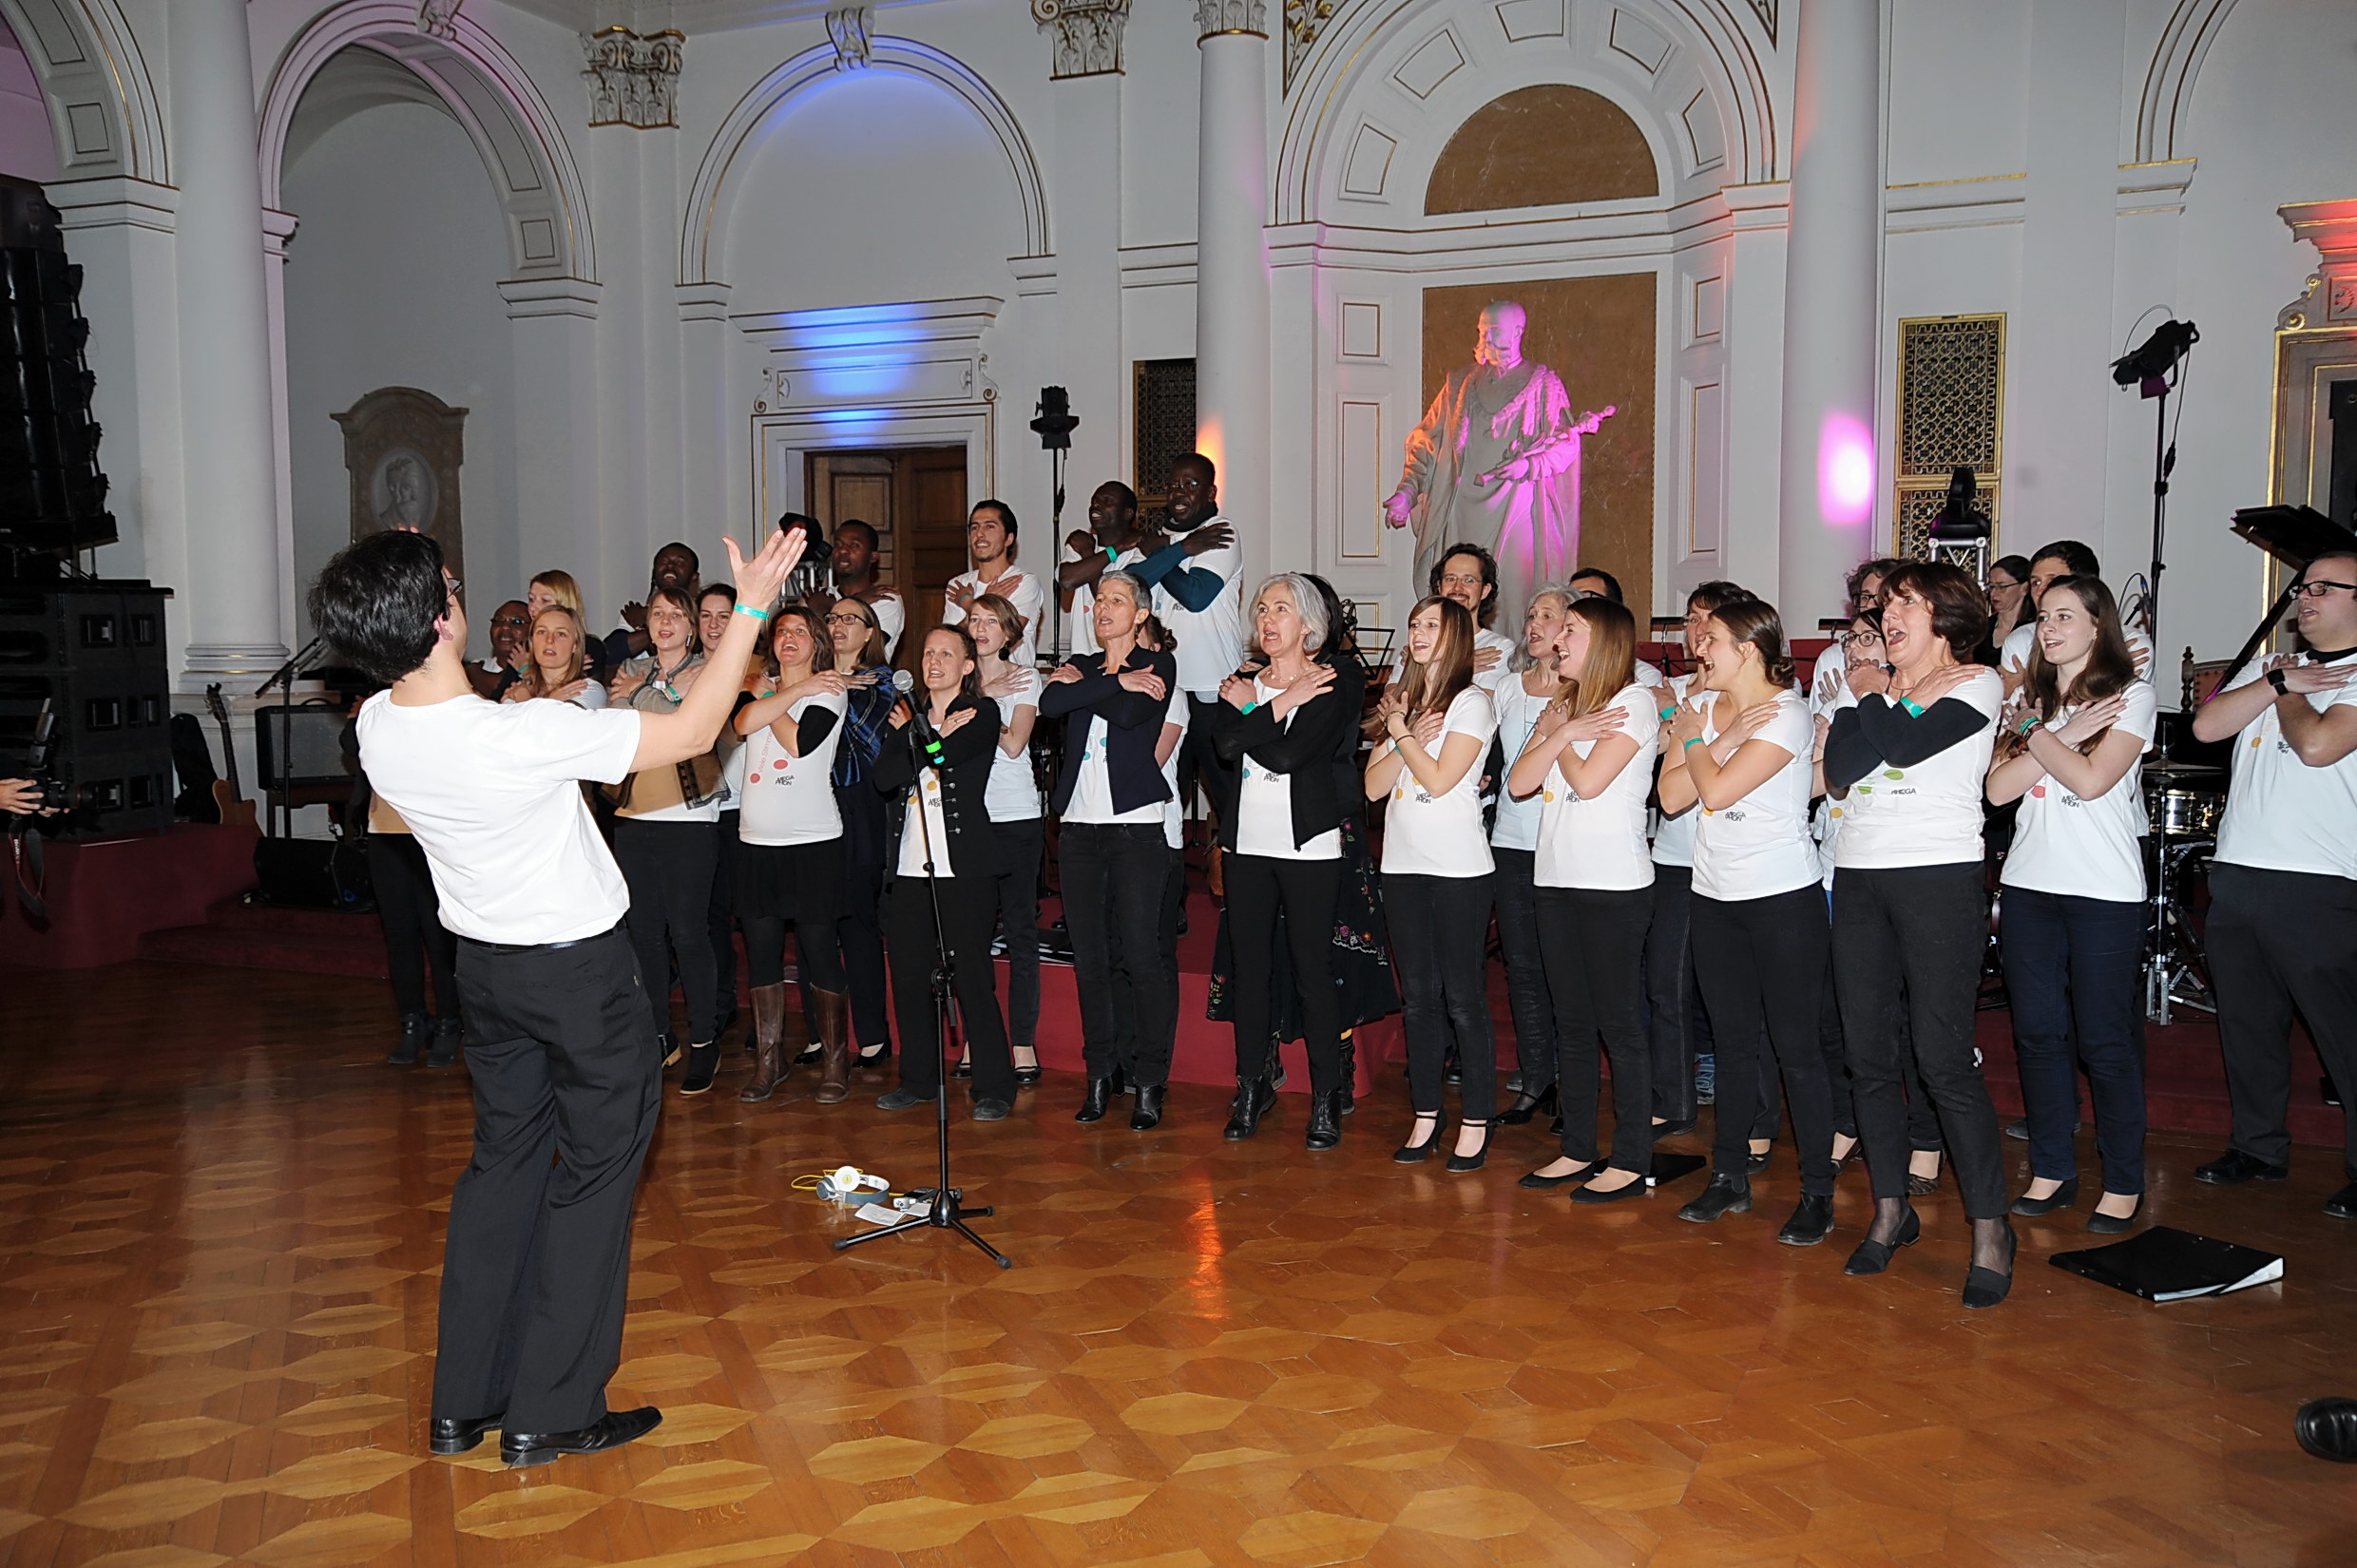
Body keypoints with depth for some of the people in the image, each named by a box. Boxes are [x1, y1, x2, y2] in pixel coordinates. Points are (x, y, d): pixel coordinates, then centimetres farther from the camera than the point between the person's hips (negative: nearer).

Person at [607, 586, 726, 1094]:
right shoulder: (633, 670, 14)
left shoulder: (707, 671, 2)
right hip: (634, 819, 5)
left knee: (688, 933, -6)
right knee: (644, 931, 8)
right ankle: (659, 1036, 20)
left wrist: (640, 693, -5)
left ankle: (703, 1042, 6)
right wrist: (669, 690, -5)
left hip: (688, 819, -5)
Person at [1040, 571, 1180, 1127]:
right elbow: (1050, 704, -6)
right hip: (1080, 826, 4)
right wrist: (1118, 683, -10)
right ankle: (1102, 1075, 16)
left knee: (1141, 956, -7)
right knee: (1090, 958, 6)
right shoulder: (1079, 664, 17)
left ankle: (1150, 1080, 3)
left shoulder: (1158, 666, 5)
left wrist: (1083, 687, -3)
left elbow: (1130, 715, -15)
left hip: (1135, 825, -4)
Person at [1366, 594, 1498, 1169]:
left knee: (1463, 1000, -2)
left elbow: (1439, 779, -14)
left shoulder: (1472, 702, -4)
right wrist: (1406, 736, -7)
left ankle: (1476, 1122, 6)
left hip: (1458, 867, -6)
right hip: (1403, 864, 6)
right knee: (1418, 997, 10)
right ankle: (1426, 1114, 18)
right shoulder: (1403, 702, 15)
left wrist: (1401, 732, -3)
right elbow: (1373, 785, 7)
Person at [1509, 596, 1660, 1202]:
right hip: (1556, 879, 8)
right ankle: (1578, 1150, 19)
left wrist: (1558, 737, -1)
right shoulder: (1562, 705, 16)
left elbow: (1589, 781, -17)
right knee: (1572, 1022, 11)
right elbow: (1519, 782, 5)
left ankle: (1631, 1159, 5)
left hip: (1613, 884, -7)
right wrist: (1560, 733, -8)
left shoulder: (1633, 703, -6)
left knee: (1620, 1023, -2)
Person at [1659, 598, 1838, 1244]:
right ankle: (1730, 1178, 23)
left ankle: (1817, 1193, 8)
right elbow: (1672, 795, -3)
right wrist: (1723, 736, -11)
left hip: (1784, 898, -6)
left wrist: (1694, 736, -4)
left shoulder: (1787, 712, -11)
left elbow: (1717, 788, -21)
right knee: (1734, 1043, 14)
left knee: (1795, 1047, -1)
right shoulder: (1702, 705, 8)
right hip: (1715, 896, 6)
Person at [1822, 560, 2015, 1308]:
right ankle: (1891, 1210, 19)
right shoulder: (1871, 688, 16)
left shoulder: (1978, 685, 2)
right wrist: (1889, 697, -4)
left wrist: (1876, 697, 2)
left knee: (1943, 1057, -9)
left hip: (1940, 878, -5)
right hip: (1859, 878, 6)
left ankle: (1990, 1227, 2)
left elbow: (1907, 745, -15)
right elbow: (1841, 766, -1)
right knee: (1869, 1056, 7)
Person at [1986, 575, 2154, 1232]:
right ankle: (2052, 1171, 19)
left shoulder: (2131, 696, -2)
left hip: (2105, 889, -5)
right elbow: (1998, 787, 0)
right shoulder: (2031, 698, 13)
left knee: (2106, 1040, 0)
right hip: (2030, 882, 5)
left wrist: (2034, 732, -6)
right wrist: (2060, 736, -8)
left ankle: (2123, 1183, 12)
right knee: (2038, 1032, 8)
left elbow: (2091, 780, -15)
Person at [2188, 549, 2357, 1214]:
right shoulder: (2267, 666, 16)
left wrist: (2284, 695, -2)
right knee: (2247, 1022, 14)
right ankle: (2259, 1146, 28)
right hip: (2235, 876, 7)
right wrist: (2281, 680, -6)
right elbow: (2206, 726, 2)